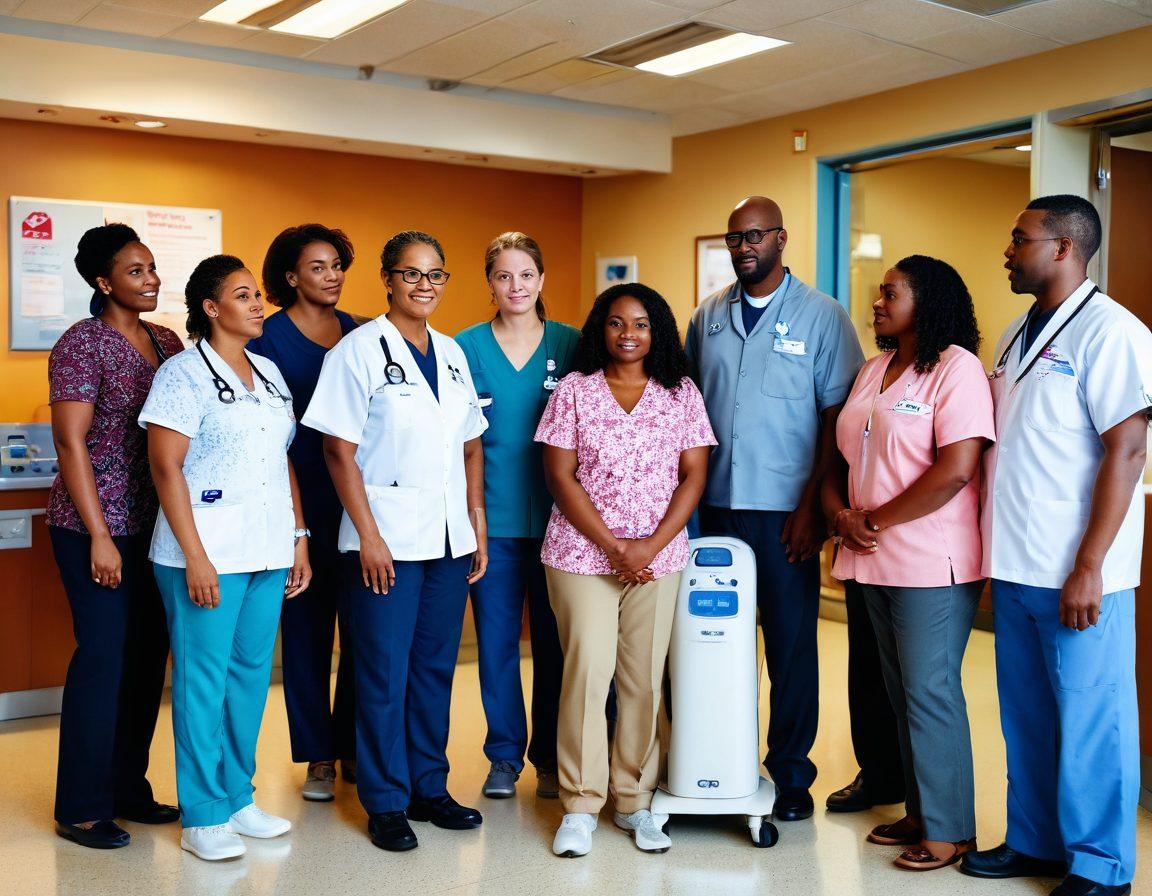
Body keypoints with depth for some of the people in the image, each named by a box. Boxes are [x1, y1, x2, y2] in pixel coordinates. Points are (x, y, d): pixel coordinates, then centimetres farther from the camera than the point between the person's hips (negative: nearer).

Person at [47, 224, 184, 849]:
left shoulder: (167, 344, 10)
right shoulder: (82, 344, -9)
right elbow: (71, 443, -13)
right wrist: (99, 538, -16)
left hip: (155, 524, 7)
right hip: (98, 526, -6)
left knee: (148, 655, 10)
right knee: (103, 655, -3)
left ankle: (129, 789, 25)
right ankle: (81, 809, 11)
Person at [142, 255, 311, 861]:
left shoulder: (269, 373, 14)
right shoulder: (184, 373, -6)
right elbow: (166, 468, -11)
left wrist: (299, 537, 13)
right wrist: (195, 556, -16)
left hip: (267, 552, 7)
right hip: (208, 554, -6)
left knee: (252, 673, 11)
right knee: (203, 678, -1)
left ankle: (238, 798, 24)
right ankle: (202, 817, 10)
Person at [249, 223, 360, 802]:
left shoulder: (359, 333, 10)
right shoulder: (269, 336, -2)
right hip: (303, 496, -3)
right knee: (308, 624, 4)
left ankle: (352, 744, 22)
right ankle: (318, 755, 17)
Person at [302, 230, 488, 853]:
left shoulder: (451, 353, 12)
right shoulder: (359, 350, -5)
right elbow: (340, 451, -9)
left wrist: (478, 524, 9)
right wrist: (368, 536, -13)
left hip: (450, 539, 6)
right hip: (386, 540, -5)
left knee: (435, 667, 12)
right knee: (384, 673, 2)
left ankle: (428, 788, 25)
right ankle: (385, 803, 15)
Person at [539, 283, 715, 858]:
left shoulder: (682, 394, 7)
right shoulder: (574, 390, 3)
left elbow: (694, 475, 3)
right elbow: (560, 475, -2)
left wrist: (651, 546, -8)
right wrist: (612, 545, -10)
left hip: (658, 557, 2)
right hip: (581, 553, -1)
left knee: (645, 678, 4)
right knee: (587, 670, -4)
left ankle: (634, 800, 18)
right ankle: (580, 804, 8)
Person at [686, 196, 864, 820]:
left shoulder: (821, 316, -1)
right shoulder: (708, 316, 10)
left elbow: (837, 416, -4)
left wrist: (813, 504, -10)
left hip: (785, 509, -3)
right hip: (715, 504, 3)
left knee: (791, 643, 4)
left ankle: (790, 772, 17)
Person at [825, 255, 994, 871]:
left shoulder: (957, 368, -10)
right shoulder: (874, 370, 15)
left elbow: (956, 469, -19)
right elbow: (843, 454, 16)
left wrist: (878, 520, -12)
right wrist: (841, 513, -3)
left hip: (932, 562, -8)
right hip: (874, 562, 8)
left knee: (930, 691, -2)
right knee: (901, 690, 14)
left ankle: (950, 830, 13)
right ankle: (919, 812, 27)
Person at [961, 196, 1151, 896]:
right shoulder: (1016, 335, 13)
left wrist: (1088, 568, -19)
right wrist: (992, 548, 14)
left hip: (1077, 575, -7)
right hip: (1016, 567, 7)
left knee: (1091, 721, 5)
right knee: (1026, 716, 15)